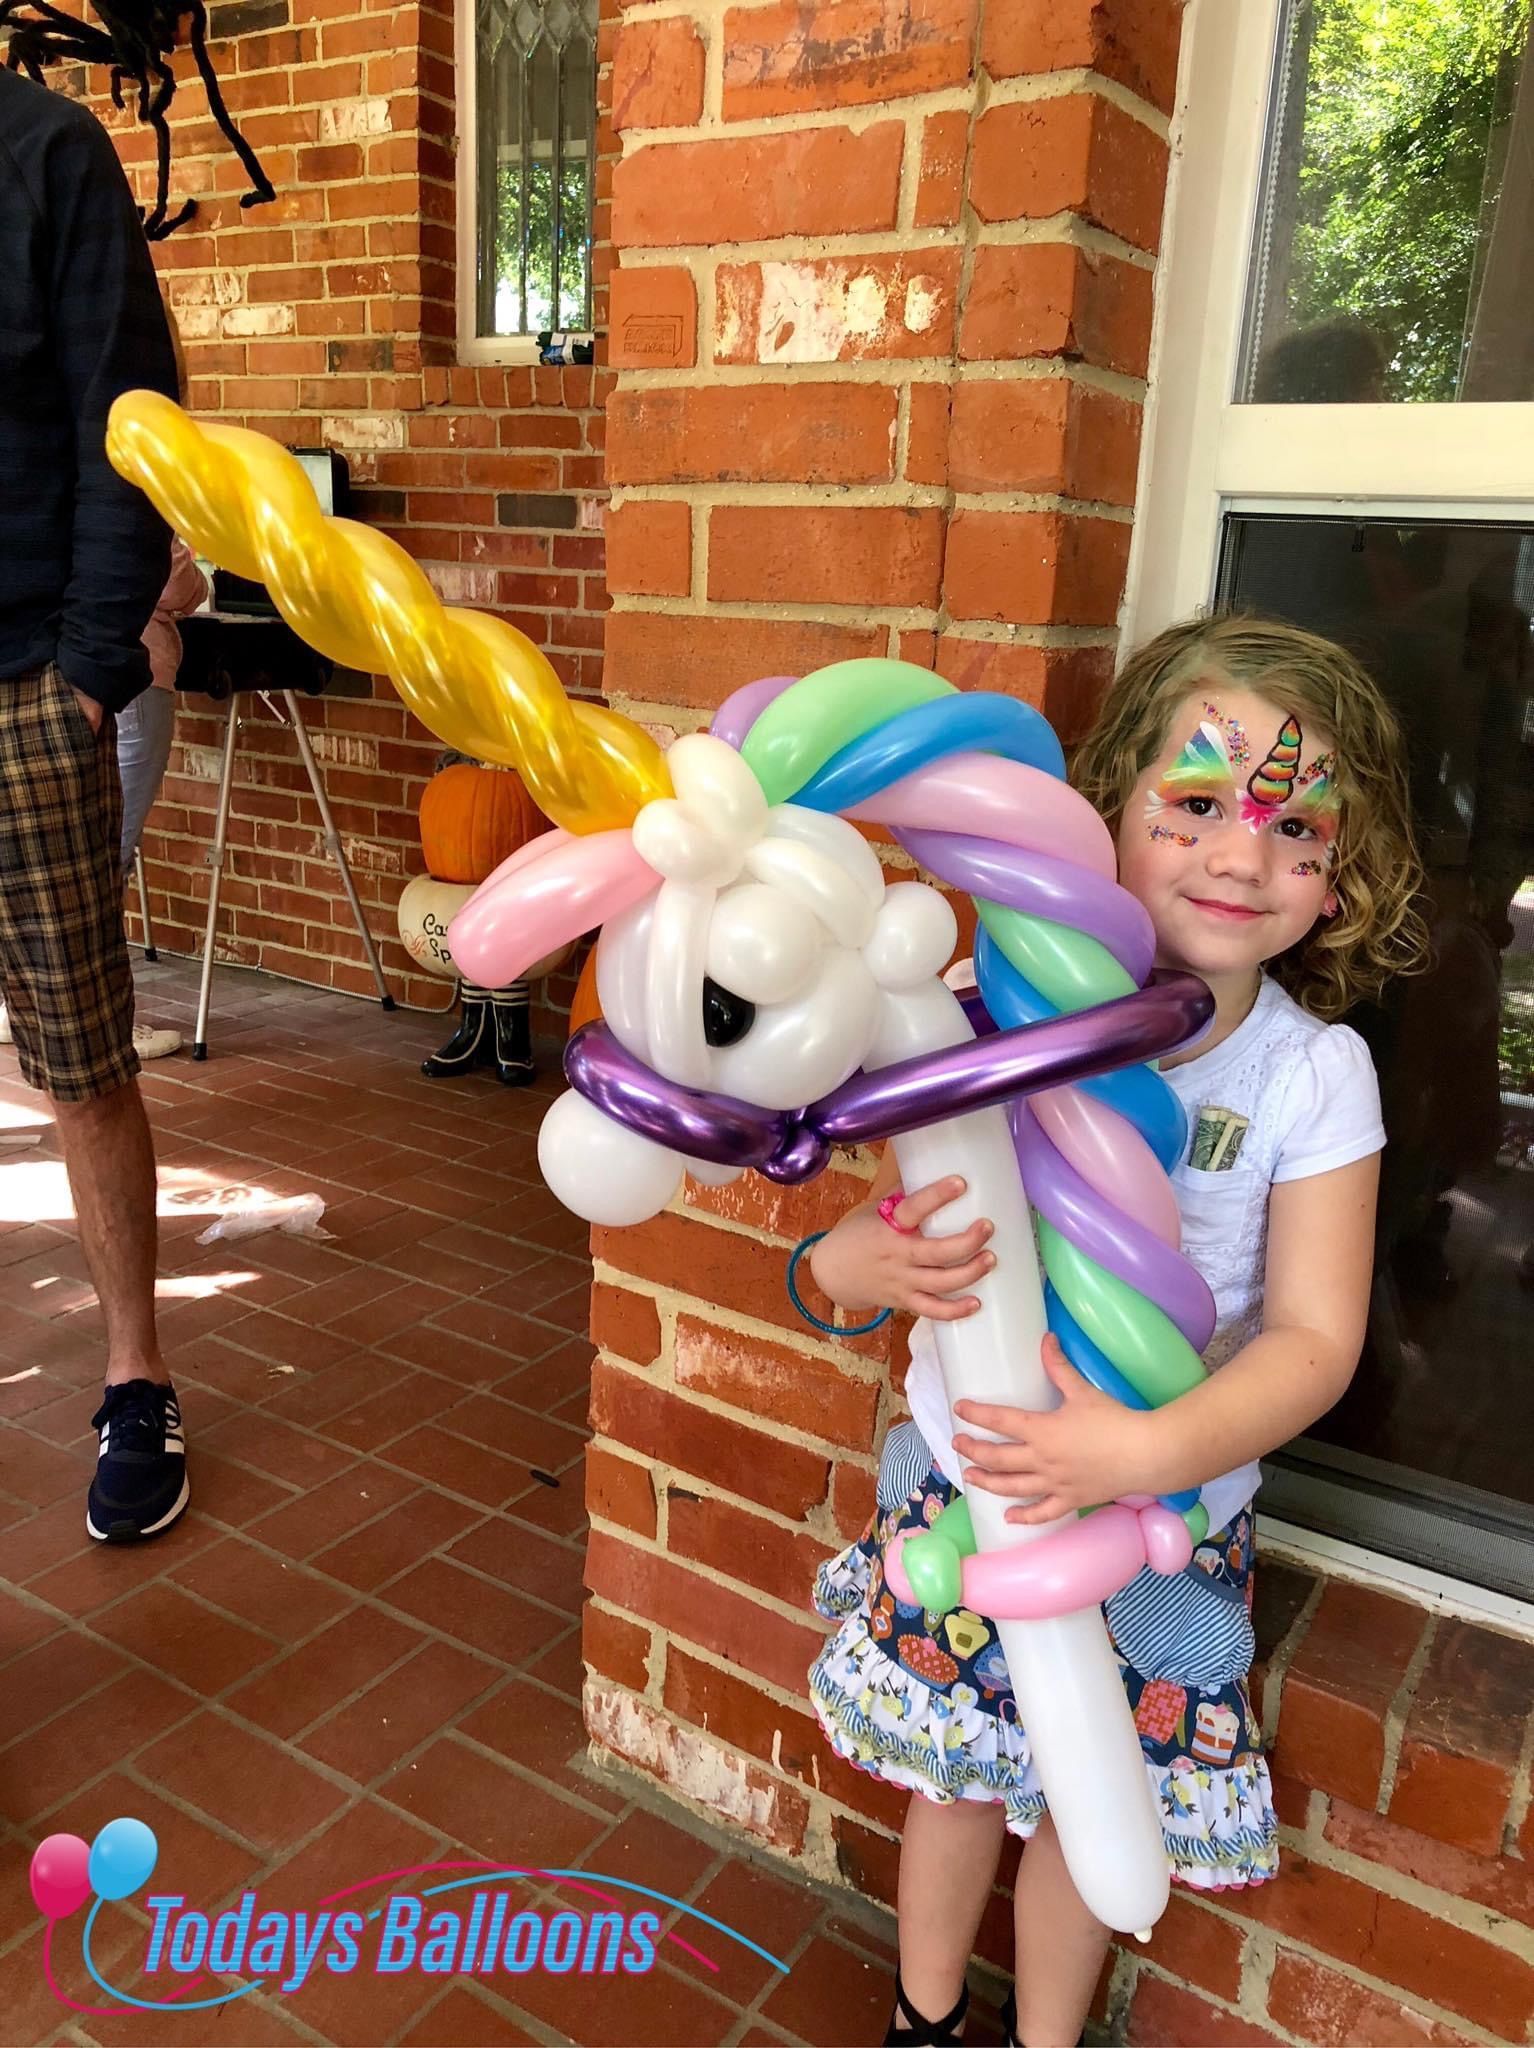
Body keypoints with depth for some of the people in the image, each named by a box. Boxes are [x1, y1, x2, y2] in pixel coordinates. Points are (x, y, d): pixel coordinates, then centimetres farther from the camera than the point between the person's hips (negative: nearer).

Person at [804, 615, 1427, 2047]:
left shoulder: (1314, 1075, -15)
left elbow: (1314, 1336, -16)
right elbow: (893, 1208, -11)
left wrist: (1150, 1451, -31)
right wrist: (862, 1262, -35)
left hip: (1162, 1516, 0)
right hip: (966, 1471, 1)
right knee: (958, 1768, 21)